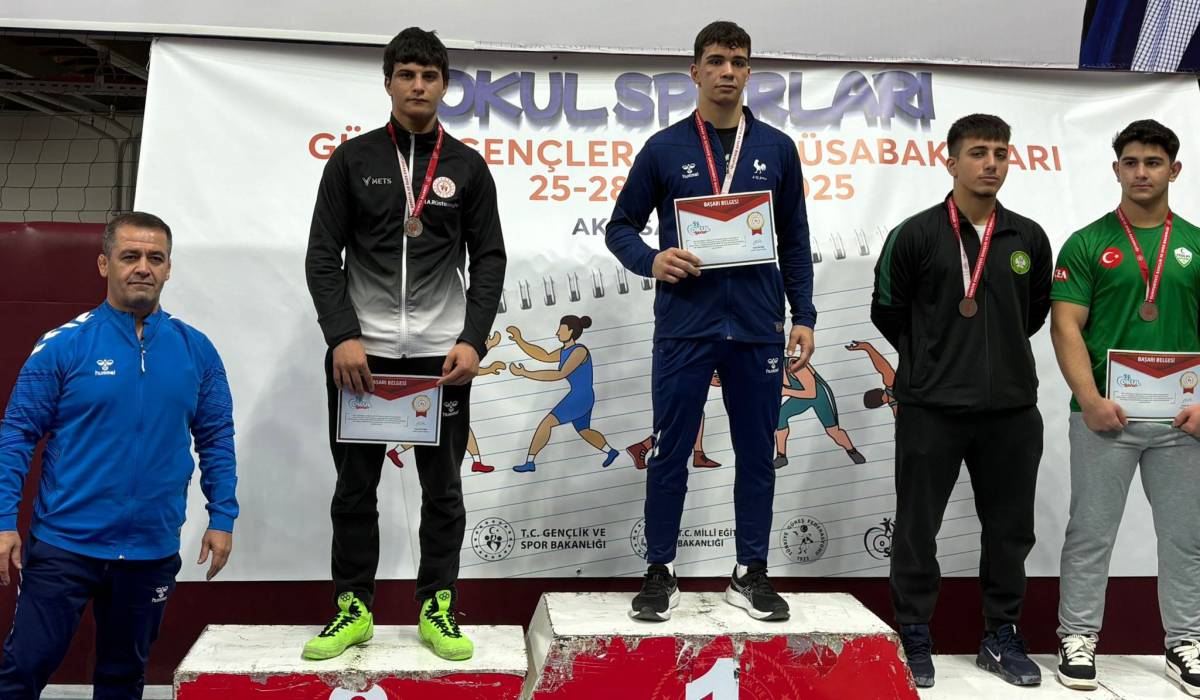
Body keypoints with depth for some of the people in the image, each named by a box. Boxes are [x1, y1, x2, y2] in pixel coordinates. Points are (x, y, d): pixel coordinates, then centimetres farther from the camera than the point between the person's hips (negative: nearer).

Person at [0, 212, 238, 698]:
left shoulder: (195, 350, 0)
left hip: (152, 551, 3)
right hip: (64, 544, -2)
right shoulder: (64, 345, -7)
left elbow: (216, 439, 5)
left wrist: (222, 518, 1)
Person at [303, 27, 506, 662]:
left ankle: (437, 609, 18)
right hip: (360, 350, 0)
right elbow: (323, 256, -1)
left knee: (442, 487, 6)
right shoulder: (352, 160, 4)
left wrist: (473, 340, -9)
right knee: (355, 488, 7)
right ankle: (353, 609, 20)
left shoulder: (467, 167, 6)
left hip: (441, 353, 0)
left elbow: (488, 259, 3)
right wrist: (342, 336, -13)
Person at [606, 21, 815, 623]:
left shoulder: (776, 149, 9)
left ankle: (751, 573, 22)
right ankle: (660, 572, 18)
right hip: (684, 328, -2)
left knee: (757, 453, 8)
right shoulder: (664, 148, 4)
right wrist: (651, 260, -13)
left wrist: (803, 315, 6)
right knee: (669, 454, 4)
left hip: (757, 329, 2)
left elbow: (794, 240, 12)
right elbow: (620, 226, 7)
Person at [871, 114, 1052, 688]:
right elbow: (888, 313, 4)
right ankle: (913, 636, 20)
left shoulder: (1029, 238, 6)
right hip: (930, 409, -3)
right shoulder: (915, 236, -4)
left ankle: (1001, 636, 29)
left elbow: (1035, 312, 18)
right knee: (917, 528, 5)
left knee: (1010, 529, 12)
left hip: (1011, 409, 4)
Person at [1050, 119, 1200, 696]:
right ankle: (1078, 638, 16)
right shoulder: (1086, 244, 0)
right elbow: (1066, 328, -6)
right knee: (1091, 532, 4)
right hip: (1104, 414, -3)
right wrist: (1090, 400, -16)